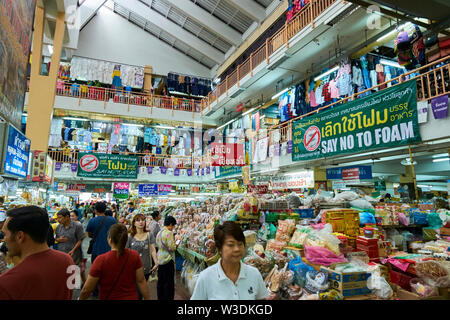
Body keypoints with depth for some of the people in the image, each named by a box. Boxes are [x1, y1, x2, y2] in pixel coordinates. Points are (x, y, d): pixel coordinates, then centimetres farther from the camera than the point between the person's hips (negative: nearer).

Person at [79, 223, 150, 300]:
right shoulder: (135, 256, -14)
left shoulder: (101, 260, -22)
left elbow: (86, 290, -12)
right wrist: (147, 298, 4)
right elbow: (141, 281, -8)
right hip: (132, 297, 3)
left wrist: (81, 298, 7)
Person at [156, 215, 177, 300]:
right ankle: (168, 298, 10)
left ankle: (160, 297, 27)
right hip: (167, 260, -8)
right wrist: (176, 245, 0)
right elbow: (171, 248, -19)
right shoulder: (169, 233, -17)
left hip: (159, 259, 8)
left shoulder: (159, 233, 8)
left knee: (160, 281, 17)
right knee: (169, 282, 3)